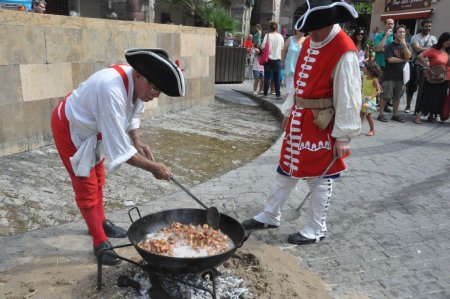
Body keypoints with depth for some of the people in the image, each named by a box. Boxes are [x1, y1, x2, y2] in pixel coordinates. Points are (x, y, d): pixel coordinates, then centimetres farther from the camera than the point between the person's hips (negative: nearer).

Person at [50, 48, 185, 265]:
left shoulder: (137, 83, -16)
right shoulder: (112, 91, -42)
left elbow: (132, 115, 3)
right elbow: (118, 147, -40)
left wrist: (138, 143, -12)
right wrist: (153, 167, -33)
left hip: (91, 128, 8)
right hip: (69, 128, -8)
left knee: (98, 180, 20)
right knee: (87, 187, -1)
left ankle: (100, 223, 40)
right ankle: (100, 243, 13)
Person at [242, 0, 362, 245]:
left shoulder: (344, 51, -18)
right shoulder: (309, 43, 8)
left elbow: (348, 97, -18)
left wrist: (343, 136, -17)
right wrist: (289, 112, 17)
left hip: (322, 126, -8)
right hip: (298, 120, 8)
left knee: (319, 179, 5)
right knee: (287, 170, 17)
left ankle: (315, 230, 23)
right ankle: (270, 216, 32)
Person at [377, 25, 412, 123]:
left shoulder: (407, 45, 11)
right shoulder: (390, 46, -2)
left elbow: (408, 56, -7)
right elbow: (390, 59, -14)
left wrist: (404, 43, -9)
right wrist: (403, 60, -6)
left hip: (401, 75, 4)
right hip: (390, 75, -4)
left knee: (397, 97, 10)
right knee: (385, 96, -3)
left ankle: (395, 115, 18)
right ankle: (381, 114, 4)